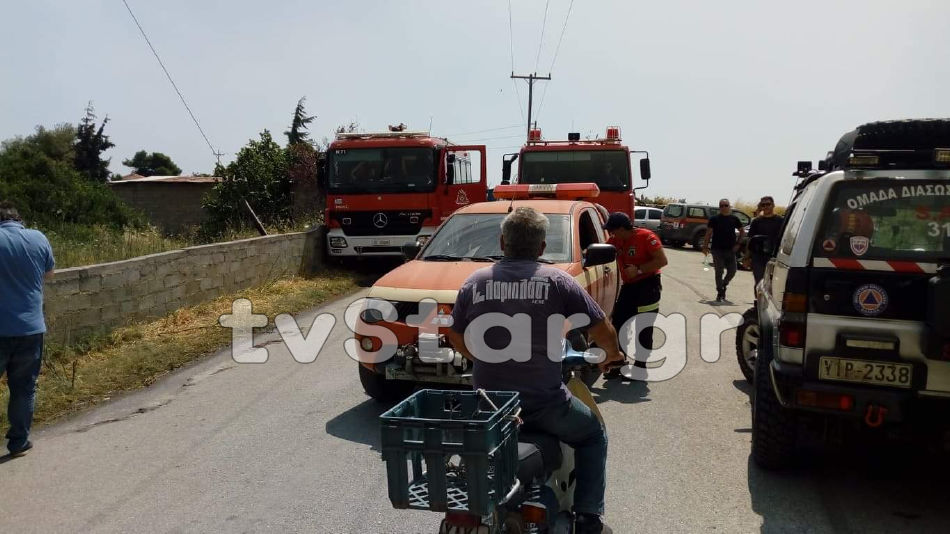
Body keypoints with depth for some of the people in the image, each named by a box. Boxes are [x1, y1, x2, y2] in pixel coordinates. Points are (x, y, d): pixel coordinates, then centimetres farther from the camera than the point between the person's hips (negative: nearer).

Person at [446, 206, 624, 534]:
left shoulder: (475, 282, 2)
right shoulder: (556, 281, -7)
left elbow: (455, 337, 12)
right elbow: (601, 329, -3)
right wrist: (611, 355, 18)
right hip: (544, 404, -3)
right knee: (593, 435, 24)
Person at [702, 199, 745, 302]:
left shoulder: (734, 219, 7)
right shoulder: (714, 219, 1)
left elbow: (742, 231, 16)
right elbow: (708, 233, 1)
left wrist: (737, 243, 6)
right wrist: (705, 246, -4)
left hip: (730, 250, 3)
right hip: (717, 250, -3)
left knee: (732, 271, 3)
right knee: (719, 271, -1)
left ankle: (723, 285, 29)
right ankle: (720, 293, 6)